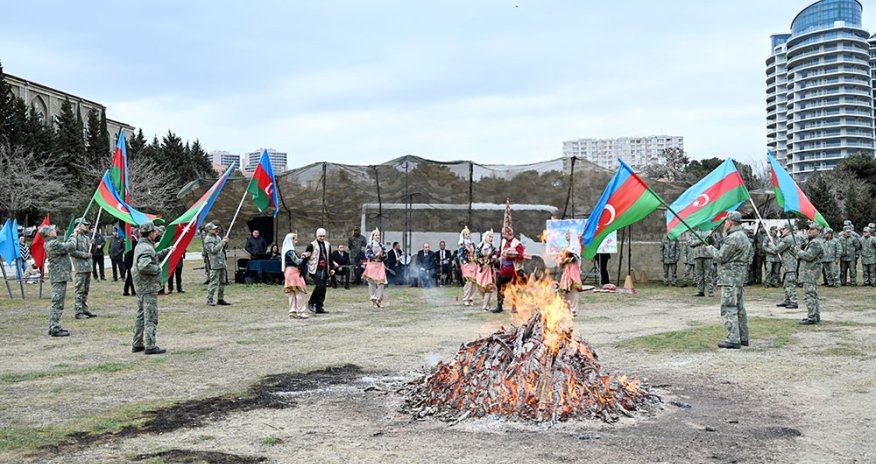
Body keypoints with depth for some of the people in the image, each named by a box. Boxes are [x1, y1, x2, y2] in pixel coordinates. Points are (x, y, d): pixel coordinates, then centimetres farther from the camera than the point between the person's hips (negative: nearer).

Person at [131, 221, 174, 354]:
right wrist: (158, 269, -19)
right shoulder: (146, 248, -19)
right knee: (151, 317, -6)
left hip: (141, 287, 11)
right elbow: (144, 266, -33)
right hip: (148, 287, -11)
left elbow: (154, 258, 28)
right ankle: (149, 346, -5)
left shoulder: (141, 246, 14)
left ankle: (137, 344, 23)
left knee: (141, 316, 16)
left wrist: (166, 251, 20)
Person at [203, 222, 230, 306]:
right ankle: (209, 300, -4)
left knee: (222, 282, 11)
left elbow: (222, 248, 23)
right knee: (213, 282, -9)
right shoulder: (208, 239, -9)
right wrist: (222, 242, -18)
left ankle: (221, 299, 17)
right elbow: (213, 250, -21)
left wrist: (225, 242, 3)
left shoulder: (217, 237, 16)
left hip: (222, 263, 9)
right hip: (215, 264, -9)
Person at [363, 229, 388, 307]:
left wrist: (381, 254, -11)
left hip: (380, 265, 3)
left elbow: (385, 255, 9)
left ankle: (379, 299, 0)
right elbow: (367, 255, -10)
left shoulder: (381, 245, 10)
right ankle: (373, 301, 5)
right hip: (372, 264, -3)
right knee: (372, 282, -3)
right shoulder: (369, 245, 1)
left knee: (381, 282, -8)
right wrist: (375, 255, -17)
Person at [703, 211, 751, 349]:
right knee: (739, 308, 14)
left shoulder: (733, 238, -17)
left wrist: (710, 249, 1)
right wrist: (715, 249, 14)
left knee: (728, 309, -9)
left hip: (730, 278, -10)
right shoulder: (743, 236, 15)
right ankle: (743, 338, 19)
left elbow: (721, 257, -15)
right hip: (740, 277, 10)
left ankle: (733, 339, -11)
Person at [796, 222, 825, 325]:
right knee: (813, 294, 16)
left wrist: (799, 253, -8)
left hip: (811, 271, -11)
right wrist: (800, 255, 3)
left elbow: (809, 256, -25)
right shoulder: (811, 241, 17)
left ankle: (812, 317, -12)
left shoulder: (816, 243, -17)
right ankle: (816, 315, 24)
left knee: (809, 294, -11)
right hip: (809, 271, 11)